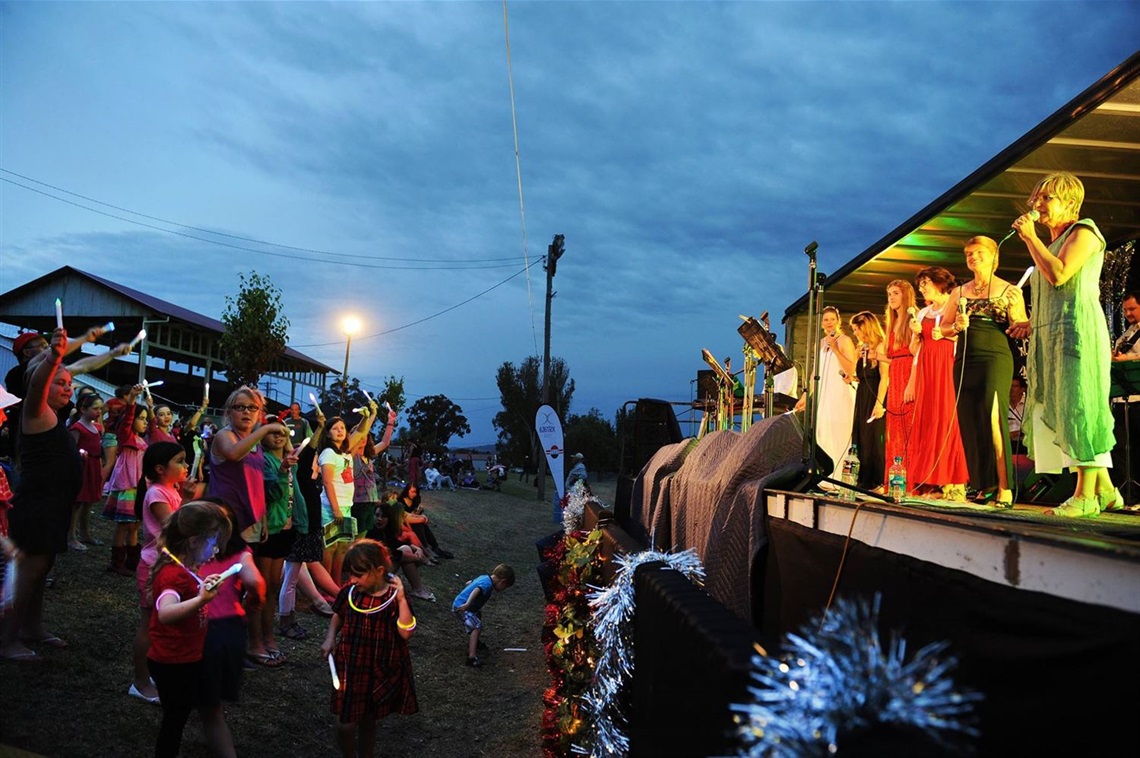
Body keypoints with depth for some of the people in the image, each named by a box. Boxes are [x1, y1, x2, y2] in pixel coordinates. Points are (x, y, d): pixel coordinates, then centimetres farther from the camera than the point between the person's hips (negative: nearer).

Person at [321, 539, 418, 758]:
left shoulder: (393, 598, -15)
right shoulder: (349, 592, -6)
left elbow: (405, 633, -26)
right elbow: (338, 616, 15)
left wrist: (401, 599, -31)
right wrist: (330, 639, 0)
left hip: (380, 672, -1)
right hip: (349, 666, 1)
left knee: (368, 721, 16)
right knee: (345, 723, -1)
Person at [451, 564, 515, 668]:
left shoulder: (484, 577, 9)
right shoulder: (487, 584, -19)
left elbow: (469, 583, 25)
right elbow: (476, 590, -39)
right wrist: (467, 604, -52)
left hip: (459, 603, 10)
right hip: (461, 607, -10)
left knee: (478, 614, 32)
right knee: (477, 627, -22)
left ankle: (473, 642, 51)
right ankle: (472, 657, -33)